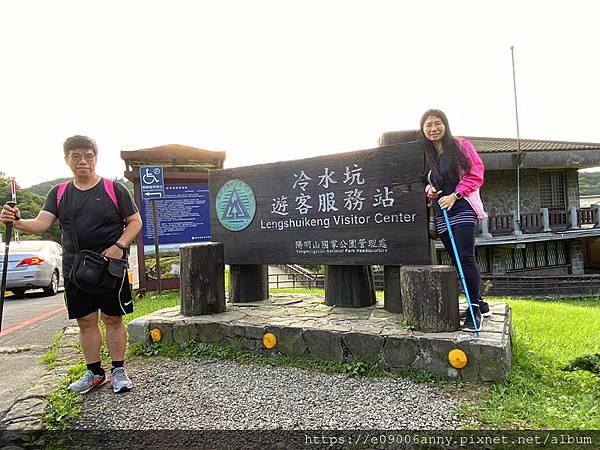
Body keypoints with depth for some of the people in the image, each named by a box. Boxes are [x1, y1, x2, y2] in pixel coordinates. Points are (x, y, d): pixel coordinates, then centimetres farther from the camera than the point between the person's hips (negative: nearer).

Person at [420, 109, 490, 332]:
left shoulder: (461, 146, -1)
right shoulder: (424, 154, 10)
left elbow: (476, 174, -5)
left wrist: (455, 195, -14)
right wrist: (430, 191, -4)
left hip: (462, 207, -5)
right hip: (440, 211, 5)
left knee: (466, 258, -13)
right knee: (457, 261, 8)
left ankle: (474, 309, -4)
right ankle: (479, 303, 22)